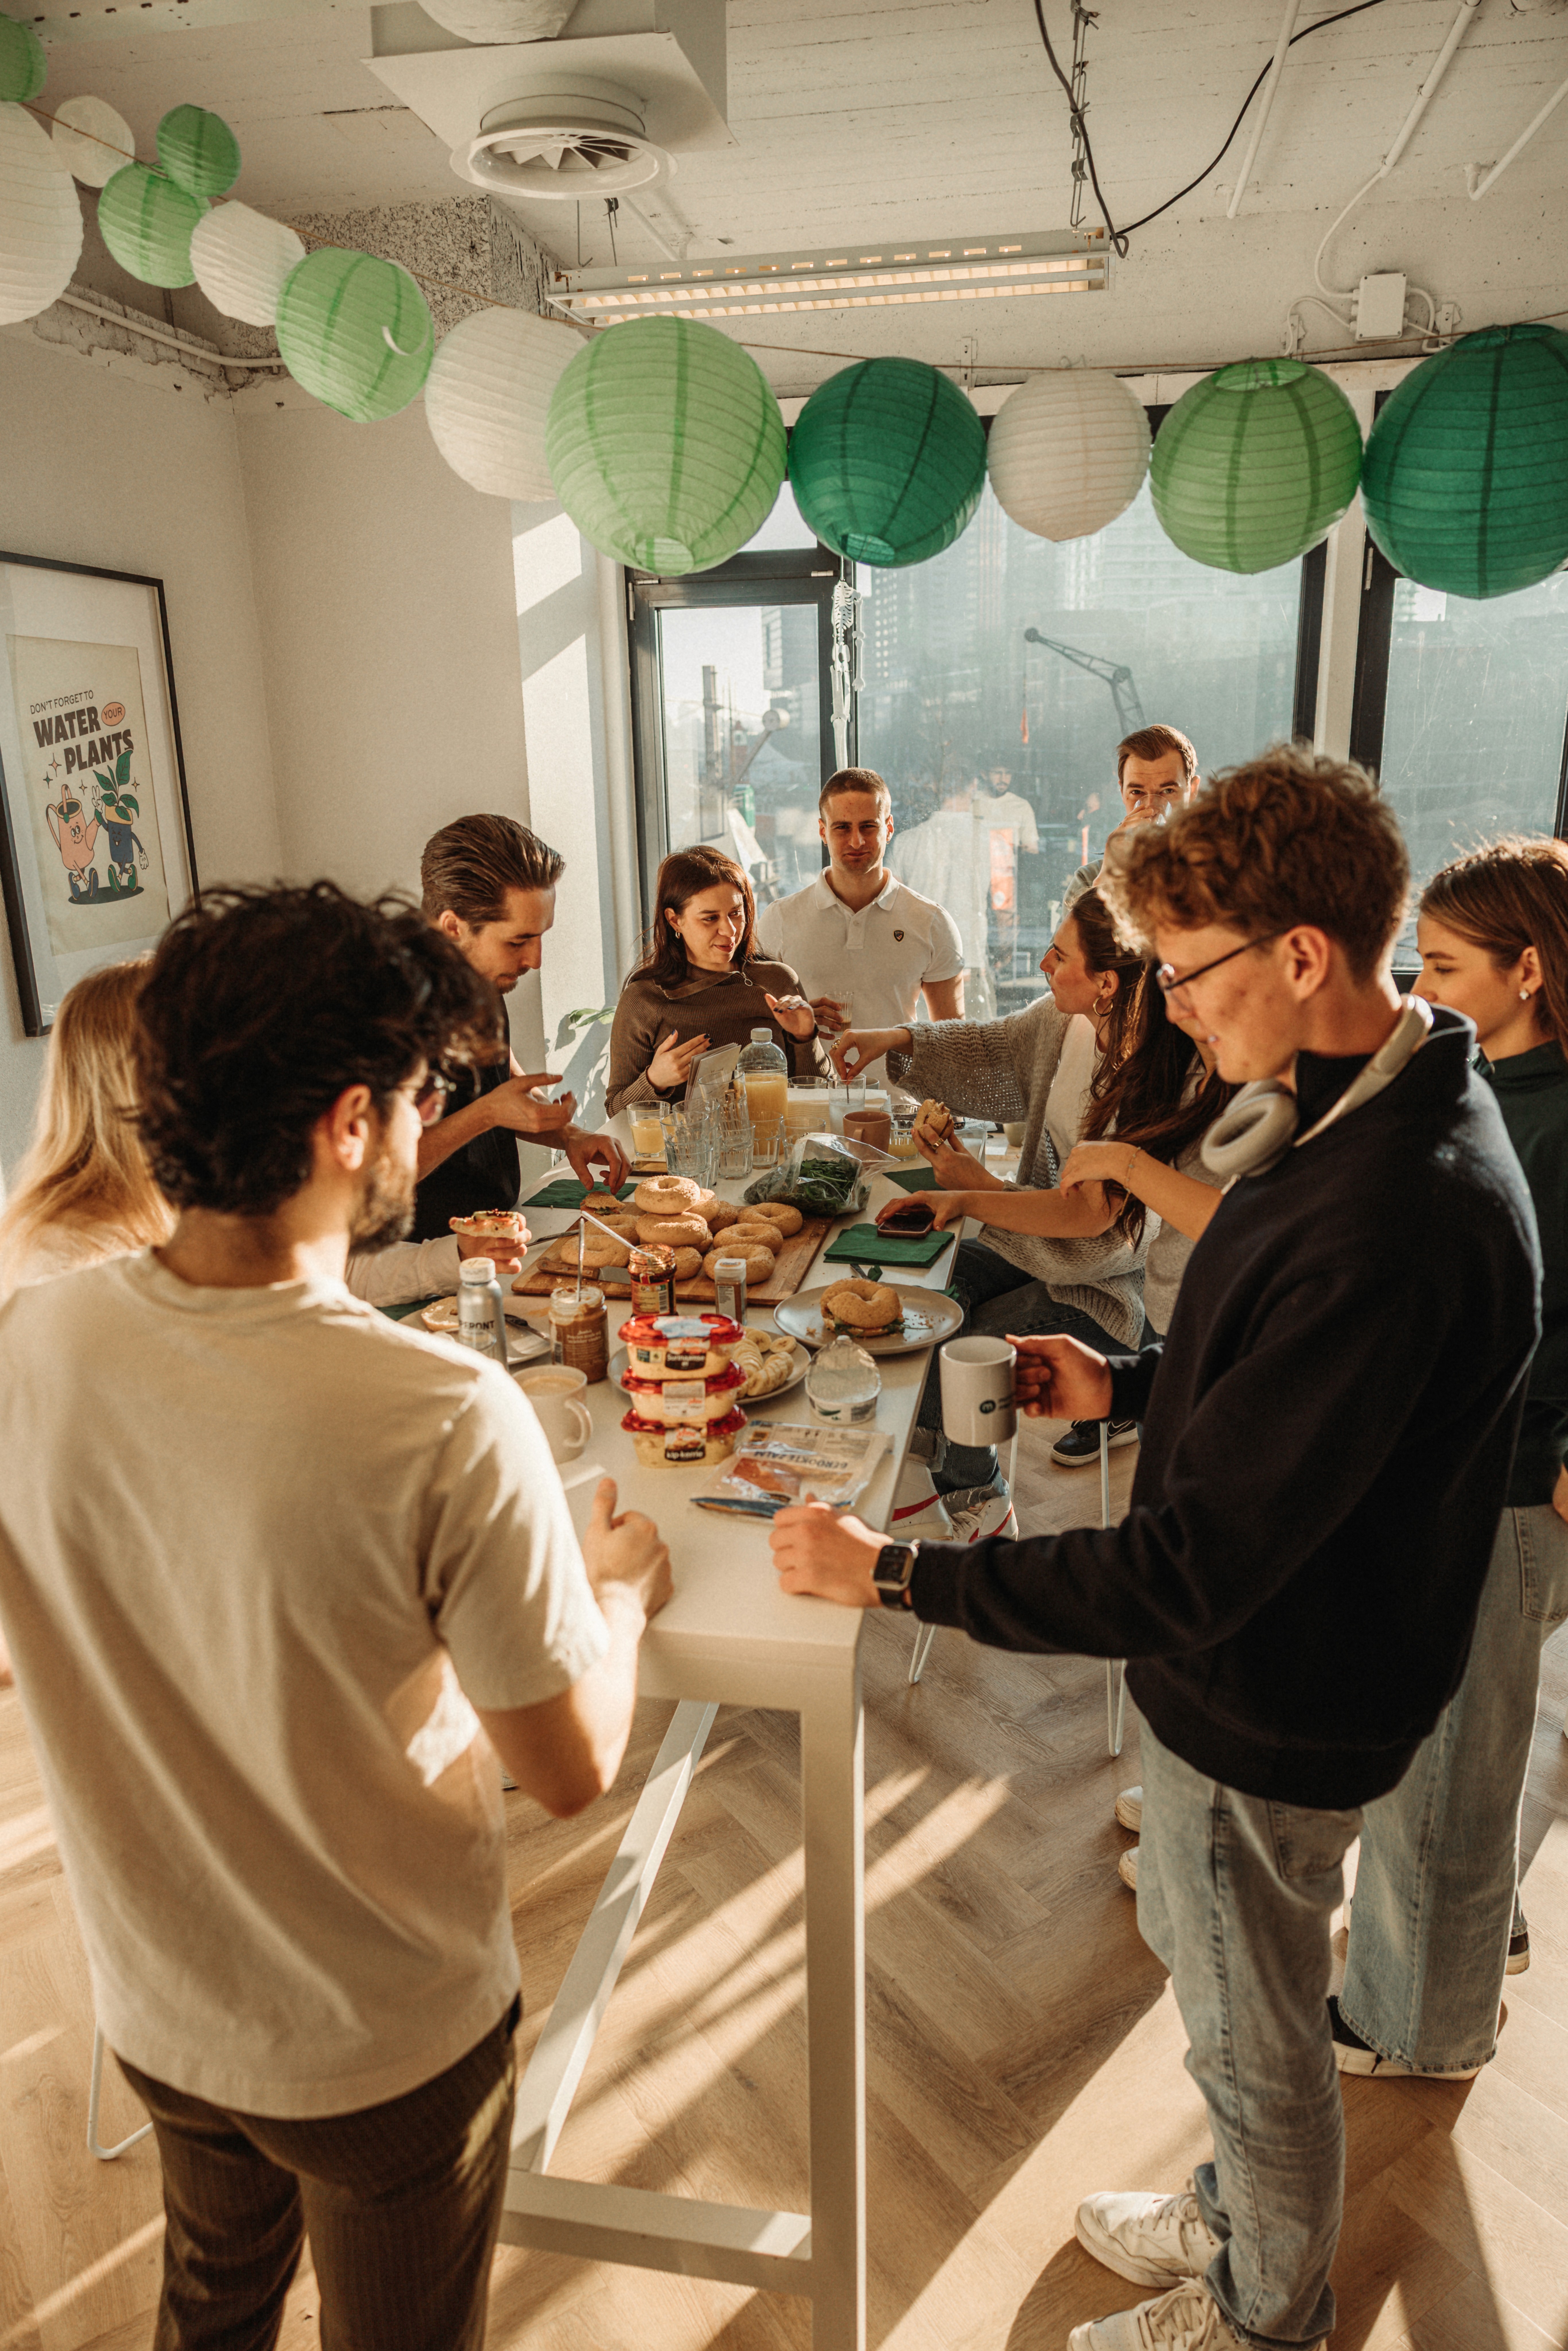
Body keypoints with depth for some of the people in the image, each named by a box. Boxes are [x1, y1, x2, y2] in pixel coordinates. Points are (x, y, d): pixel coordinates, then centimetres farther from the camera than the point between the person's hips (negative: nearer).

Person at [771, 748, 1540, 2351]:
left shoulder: (1391, 1222, -36)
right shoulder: (1374, 1115, -3)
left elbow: (1192, 1571, -33)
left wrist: (894, 1574, -26)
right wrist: (1128, 1386, 1)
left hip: (1271, 1709, -9)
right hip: (1254, 1664, 9)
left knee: (1256, 2040, 19)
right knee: (1205, 1956, 30)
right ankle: (1250, 2220, 58)